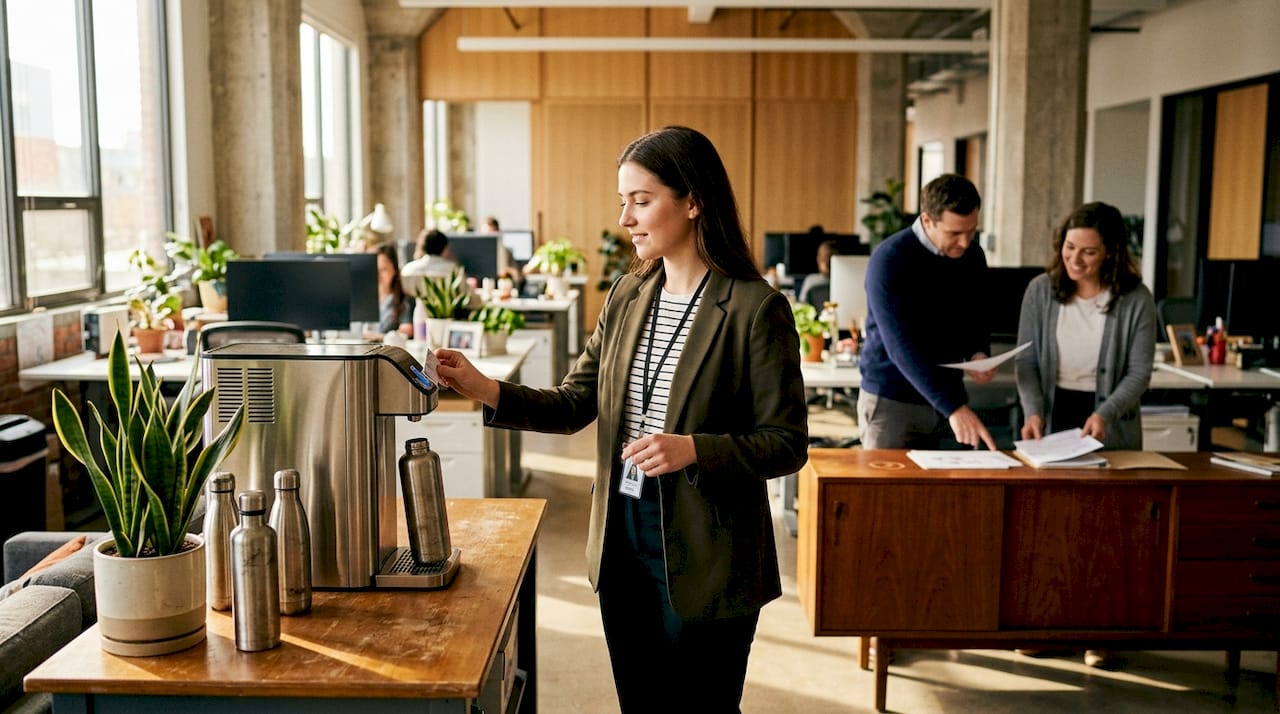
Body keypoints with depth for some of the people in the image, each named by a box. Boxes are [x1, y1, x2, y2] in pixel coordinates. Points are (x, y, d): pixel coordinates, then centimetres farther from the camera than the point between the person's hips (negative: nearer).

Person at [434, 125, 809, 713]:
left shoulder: (755, 308, -14)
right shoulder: (628, 295, 5)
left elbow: (787, 443, -13)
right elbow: (575, 404, 7)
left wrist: (693, 450, -27)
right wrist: (486, 390, -7)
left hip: (703, 555, -6)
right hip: (622, 540, 6)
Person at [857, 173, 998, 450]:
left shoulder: (972, 255, 0)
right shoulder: (889, 261, -19)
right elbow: (902, 347, -27)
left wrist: (978, 353, -6)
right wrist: (954, 407, -34)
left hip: (944, 397, 5)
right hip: (892, 400, -5)